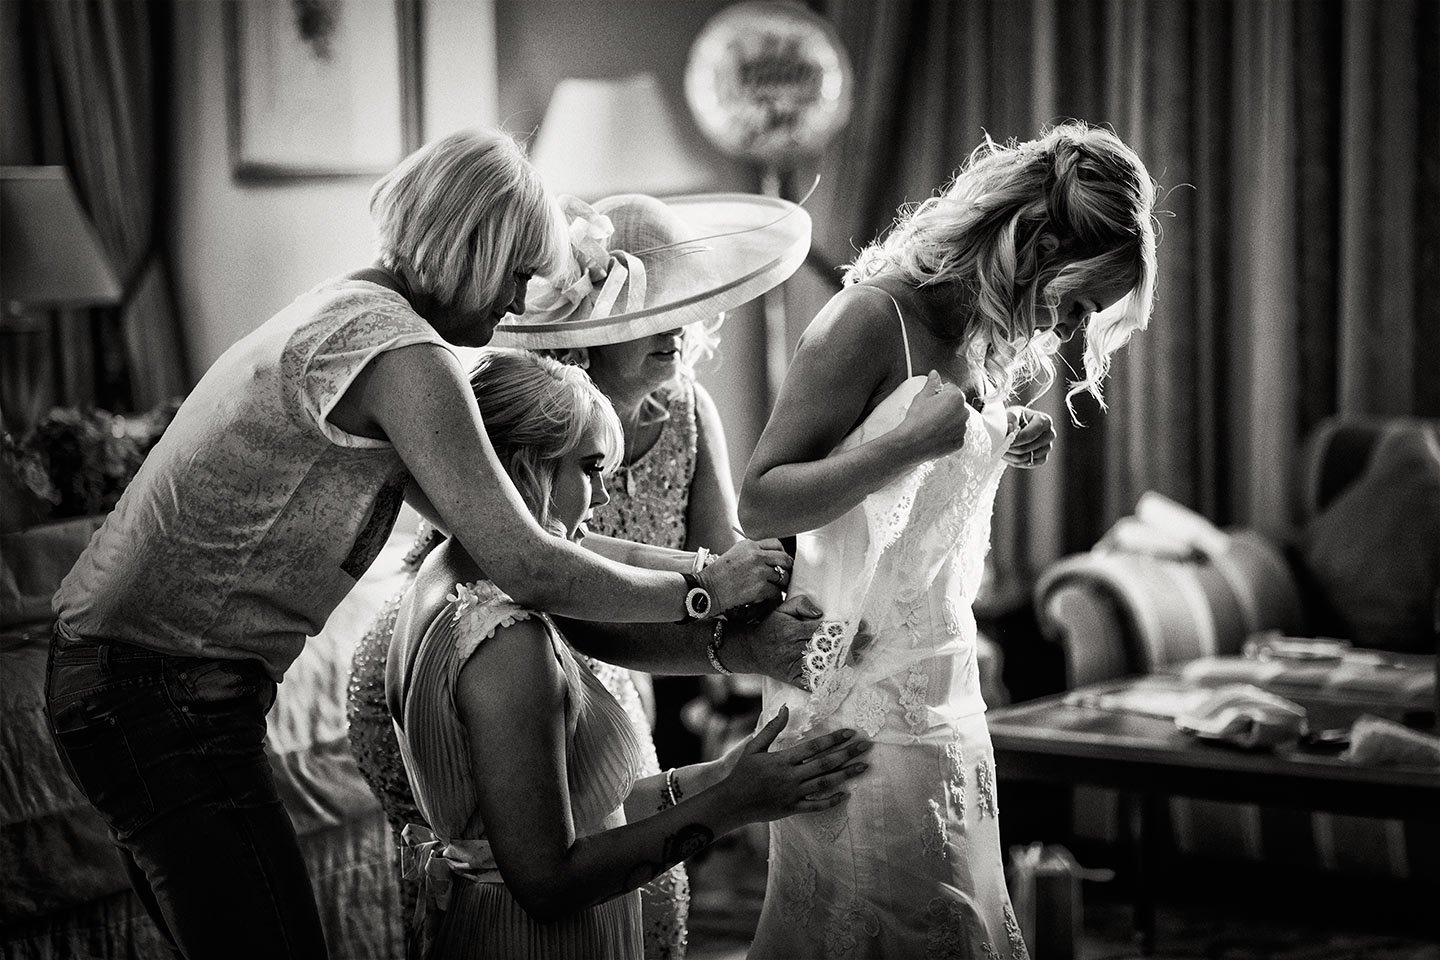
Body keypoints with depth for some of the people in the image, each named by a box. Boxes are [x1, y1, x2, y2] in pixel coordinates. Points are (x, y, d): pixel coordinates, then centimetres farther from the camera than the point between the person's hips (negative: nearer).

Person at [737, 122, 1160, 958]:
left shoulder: (982, 339, 11)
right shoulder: (874, 320, -14)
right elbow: (760, 504, -15)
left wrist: (1000, 450, 5)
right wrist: (907, 444, -24)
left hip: (944, 695, 8)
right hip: (863, 696, -8)